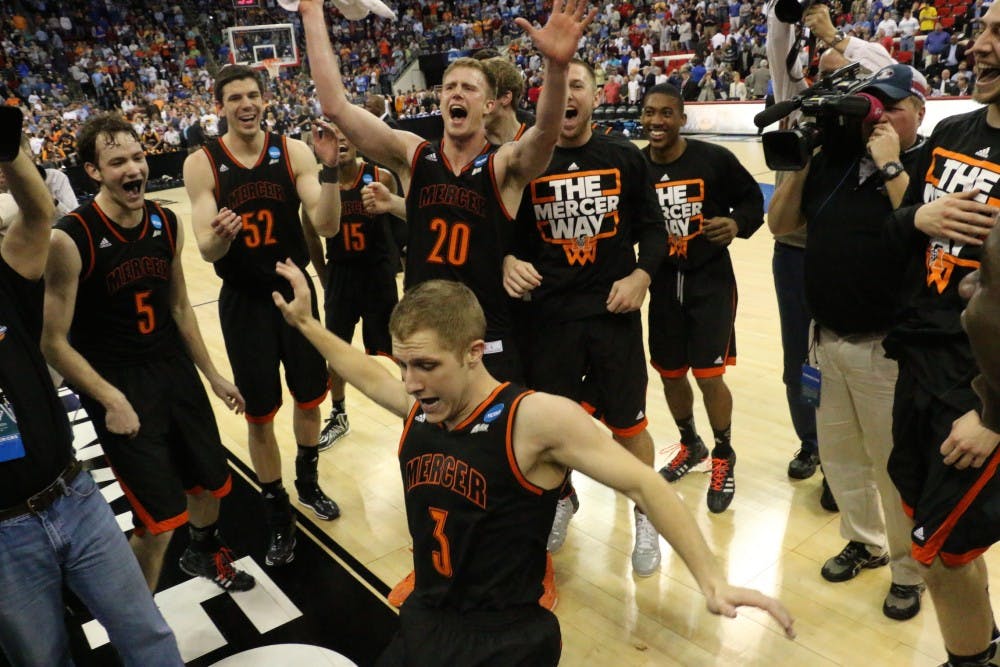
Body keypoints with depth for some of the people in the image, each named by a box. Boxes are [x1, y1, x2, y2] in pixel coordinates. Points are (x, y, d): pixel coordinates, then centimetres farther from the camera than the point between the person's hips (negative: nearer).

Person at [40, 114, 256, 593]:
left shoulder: (166, 223, -1)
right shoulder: (70, 239, -19)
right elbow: (54, 342, -14)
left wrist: (212, 374, 12)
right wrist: (112, 400, -19)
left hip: (175, 370, 6)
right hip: (116, 386, -6)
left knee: (213, 481, 18)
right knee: (160, 517, -3)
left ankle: (204, 553, 50)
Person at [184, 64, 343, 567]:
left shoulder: (294, 151, -7)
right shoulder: (201, 164, -9)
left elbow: (326, 226, -16)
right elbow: (207, 251, -15)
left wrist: (330, 168, -30)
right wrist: (219, 237, -38)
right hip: (244, 302, -1)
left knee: (310, 397, 16)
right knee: (259, 415, 6)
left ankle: (308, 483, 42)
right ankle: (277, 514, 26)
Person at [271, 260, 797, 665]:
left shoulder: (536, 419, -21)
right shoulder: (419, 409, -2)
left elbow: (643, 486, -18)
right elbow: (369, 376, 20)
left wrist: (711, 582, -22)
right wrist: (305, 322, 23)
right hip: (422, 623, 7)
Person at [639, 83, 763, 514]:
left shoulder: (714, 159, -11)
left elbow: (752, 199, 1)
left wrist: (737, 224, -19)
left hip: (711, 282, -3)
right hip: (663, 284, 4)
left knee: (709, 376, -4)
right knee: (670, 375, 13)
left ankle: (724, 457, 22)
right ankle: (690, 445, 39)